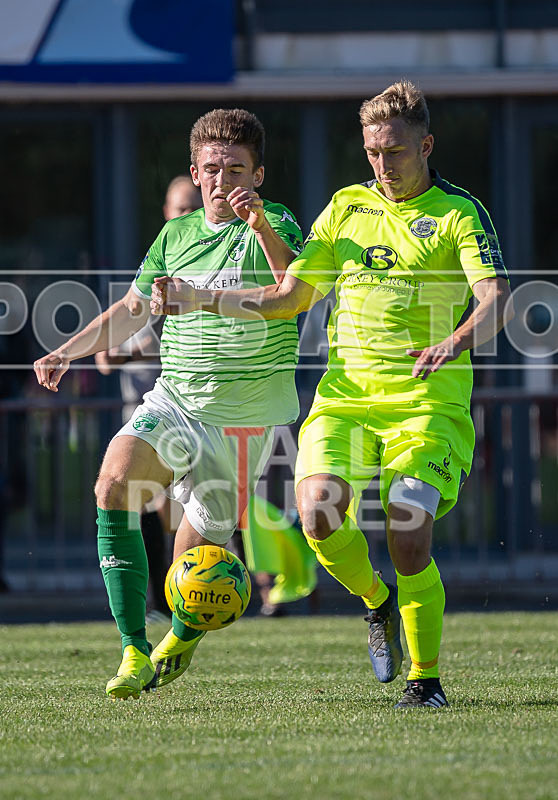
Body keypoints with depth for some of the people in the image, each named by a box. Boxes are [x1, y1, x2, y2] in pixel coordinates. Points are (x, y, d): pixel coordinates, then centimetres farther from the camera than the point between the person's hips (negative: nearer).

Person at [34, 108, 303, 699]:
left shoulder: (273, 226, -5)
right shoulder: (176, 235, 10)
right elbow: (134, 308, 23)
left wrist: (261, 226, -36)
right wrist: (68, 351, 15)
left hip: (246, 418, -4)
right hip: (174, 401, 4)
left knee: (199, 551, 0)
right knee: (114, 484, -24)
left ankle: (184, 633, 38)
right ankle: (134, 651, -21)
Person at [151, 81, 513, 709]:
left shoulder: (458, 214, 1)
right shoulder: (347, 207, 15)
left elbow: (496, 299, -14)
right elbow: (289, 297, 18)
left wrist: (456, 342, -36)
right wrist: (197, 299, 8)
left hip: (426, 400, -4)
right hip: (345, 393, 4)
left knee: (407, 533, -17)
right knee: (318, 509, -21)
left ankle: (426, 678, 2)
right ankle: (378, 602, 10)